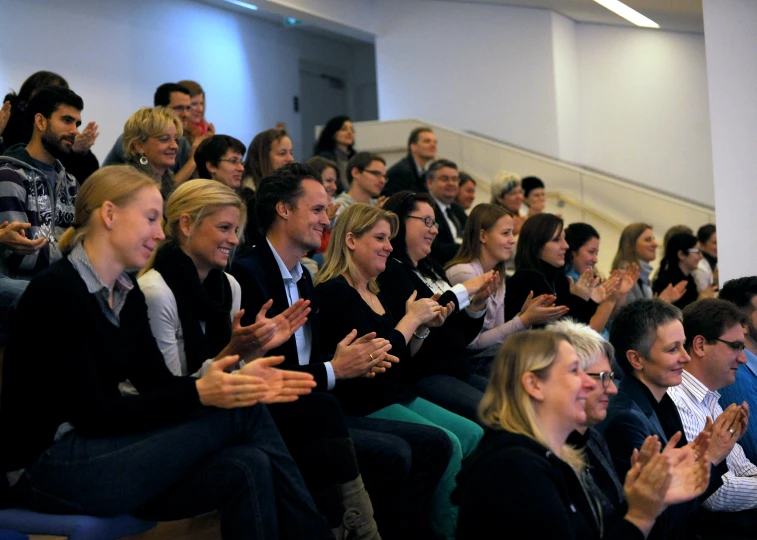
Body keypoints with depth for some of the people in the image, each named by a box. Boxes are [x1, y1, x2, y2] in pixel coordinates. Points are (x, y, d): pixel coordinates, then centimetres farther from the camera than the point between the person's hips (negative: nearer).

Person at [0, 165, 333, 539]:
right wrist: (197, 394, -25)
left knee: (247, 467, -19)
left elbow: (158, 384, 4)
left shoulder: (128, 295, 11)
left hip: (95, 451, 8)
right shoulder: (56, 291, -15)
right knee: (240, 410, -16)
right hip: (47, 468, -8)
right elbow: (95, 414, -19)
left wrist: (239, 383, -11)